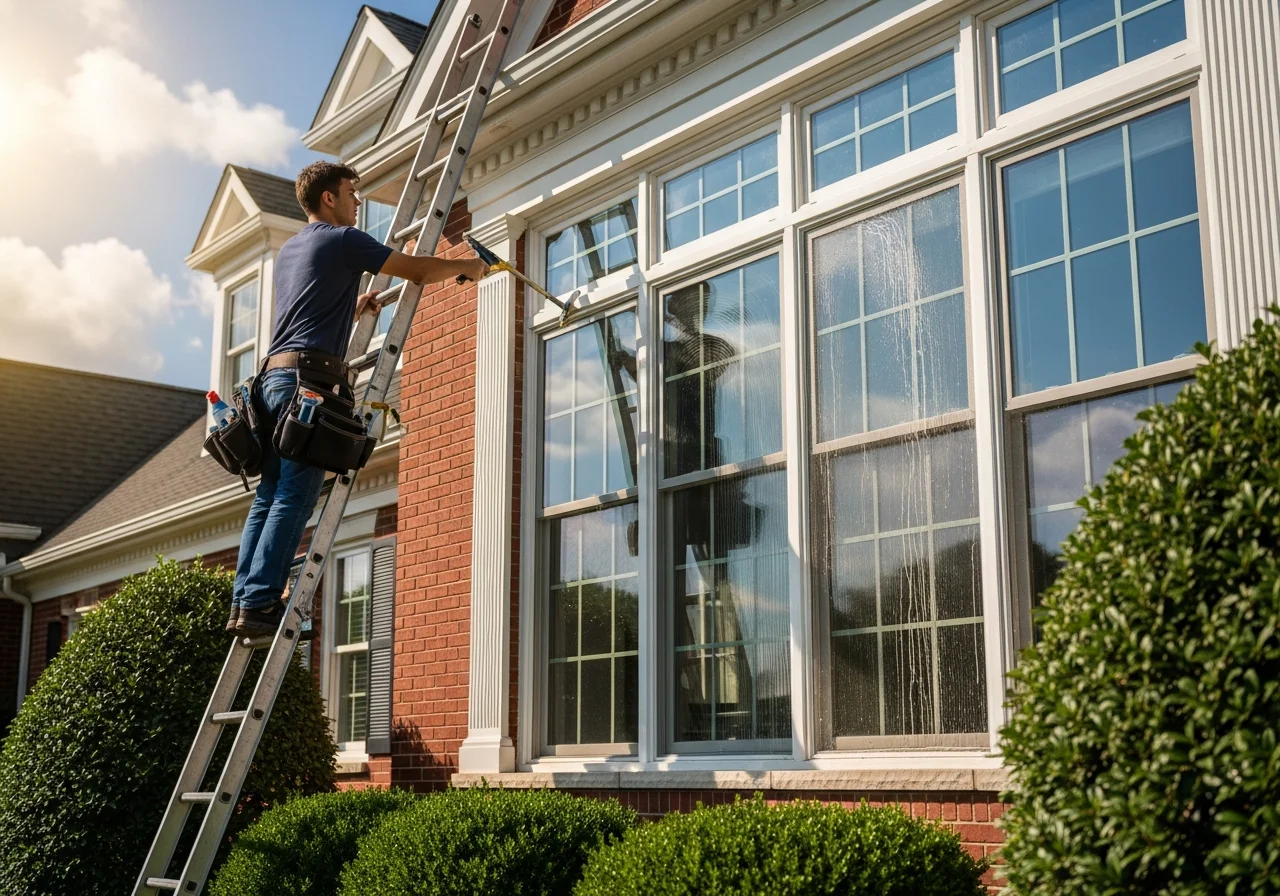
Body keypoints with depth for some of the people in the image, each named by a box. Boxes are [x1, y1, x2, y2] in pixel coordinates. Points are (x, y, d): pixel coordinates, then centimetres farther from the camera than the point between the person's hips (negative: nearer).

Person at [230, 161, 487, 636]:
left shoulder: (288, 249, 26)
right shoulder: (342, 240, 1)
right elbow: (418, 270, 4)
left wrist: (355, 307, 36)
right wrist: (467, 267, 19)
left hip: (273, 375, 9)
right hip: (310, 376, -9)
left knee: (269, 497, 6)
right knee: (293, 499, -11)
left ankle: (243, 604, 2)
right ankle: (259, 605, -15)